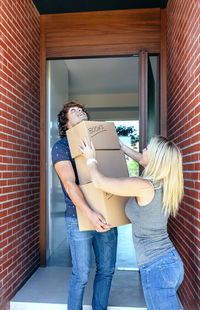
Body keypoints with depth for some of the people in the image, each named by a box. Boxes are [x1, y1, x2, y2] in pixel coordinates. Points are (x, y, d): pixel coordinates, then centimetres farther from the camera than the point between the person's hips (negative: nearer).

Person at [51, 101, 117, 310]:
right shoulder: (61, 147, -4)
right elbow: (69, 183, -16)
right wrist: (89, 214, -28)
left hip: (105, 216, 5)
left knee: (106, 270, 14)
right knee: (81, 275, 3)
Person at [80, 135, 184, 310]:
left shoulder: (143, 186, -22)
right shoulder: (163, 184, 2)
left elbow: (99, 182, -15)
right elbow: (146, 162, 22)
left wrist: (91, 159, 3)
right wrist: (122, 147, 31)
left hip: (156, 268, -9)